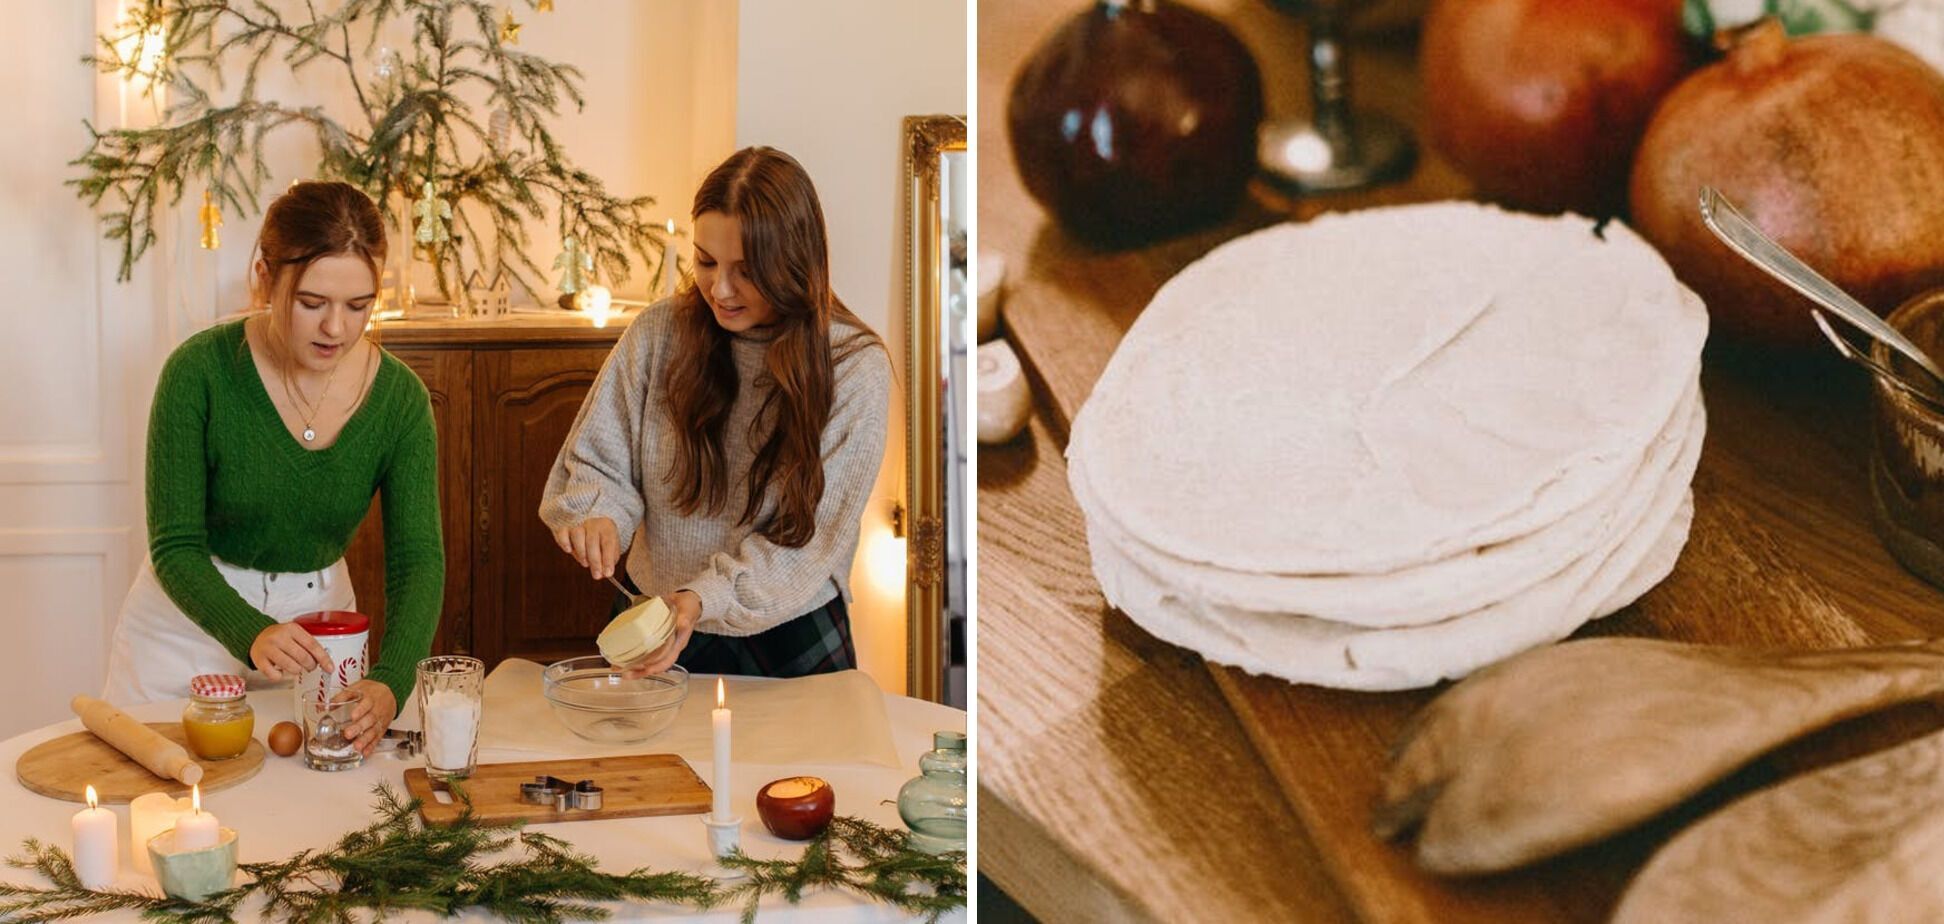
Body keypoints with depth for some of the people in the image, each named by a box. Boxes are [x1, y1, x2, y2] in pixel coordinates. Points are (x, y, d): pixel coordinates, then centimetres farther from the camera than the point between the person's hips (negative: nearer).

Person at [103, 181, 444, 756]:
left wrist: (389, 683, -35)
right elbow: (175, 548, -20)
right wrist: (253, 634, -38)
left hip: (319, 617, 2)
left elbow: (418, 560, -18)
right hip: (189, 620, -2)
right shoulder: (201, 371, -21)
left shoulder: (400, 398, -14)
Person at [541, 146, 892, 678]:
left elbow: (808, 539, -12)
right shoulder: (659, 331, -3)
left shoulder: (855, 367, -10)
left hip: (790, 635, -2)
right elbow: (597, 462, 3)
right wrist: (595, 515, -20)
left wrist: (708, 597, -26)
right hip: (653, 614, 2)